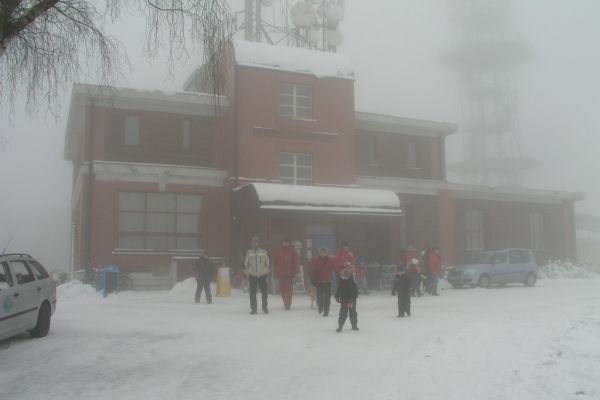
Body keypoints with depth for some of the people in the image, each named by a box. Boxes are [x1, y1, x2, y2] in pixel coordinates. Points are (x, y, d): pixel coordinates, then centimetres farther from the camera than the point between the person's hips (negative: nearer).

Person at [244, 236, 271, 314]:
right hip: (252, 275, 0)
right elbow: (245, 263, 8)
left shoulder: (264, 252, 3)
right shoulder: (249, 252, 3)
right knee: (252, 293, 0)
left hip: (262, 275, 0)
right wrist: (246, 270, -1)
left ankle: (265, 307, 17)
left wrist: (267, 269, 5)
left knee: (264, 292, 1)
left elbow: (268, 263, 10)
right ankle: (253, 309, 8)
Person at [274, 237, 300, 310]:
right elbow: (276, 262, 10)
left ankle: (288, 303, -5)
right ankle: (286, 302, 22)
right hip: (281, 273, 3)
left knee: (289, 289, -7)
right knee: (282, 289, 7)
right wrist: (276, 272, 7)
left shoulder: (292, 251, -1)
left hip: (290, 274, -3)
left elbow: (296, 261, -1)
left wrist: (295, 271, -7)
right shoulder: (279, 251, 6)